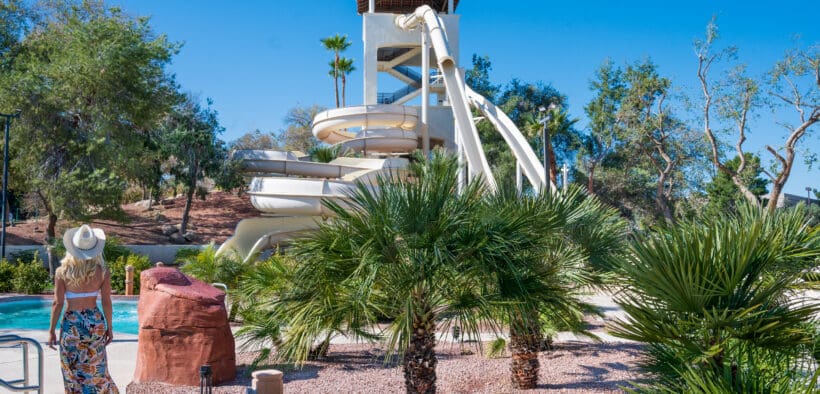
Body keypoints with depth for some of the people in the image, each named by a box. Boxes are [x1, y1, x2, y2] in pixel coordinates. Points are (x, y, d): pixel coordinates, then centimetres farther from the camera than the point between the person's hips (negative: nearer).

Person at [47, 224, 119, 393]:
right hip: (95, 322, 2)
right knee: (96, 370, 16)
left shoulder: (62, 272, -10)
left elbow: (58, 303, -8)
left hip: (71, 324, -1)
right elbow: (106, 302, -4)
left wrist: (51, 330, 1)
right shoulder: (103, 271, -7)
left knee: (73, 373, 11)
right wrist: (109, 327, 8)